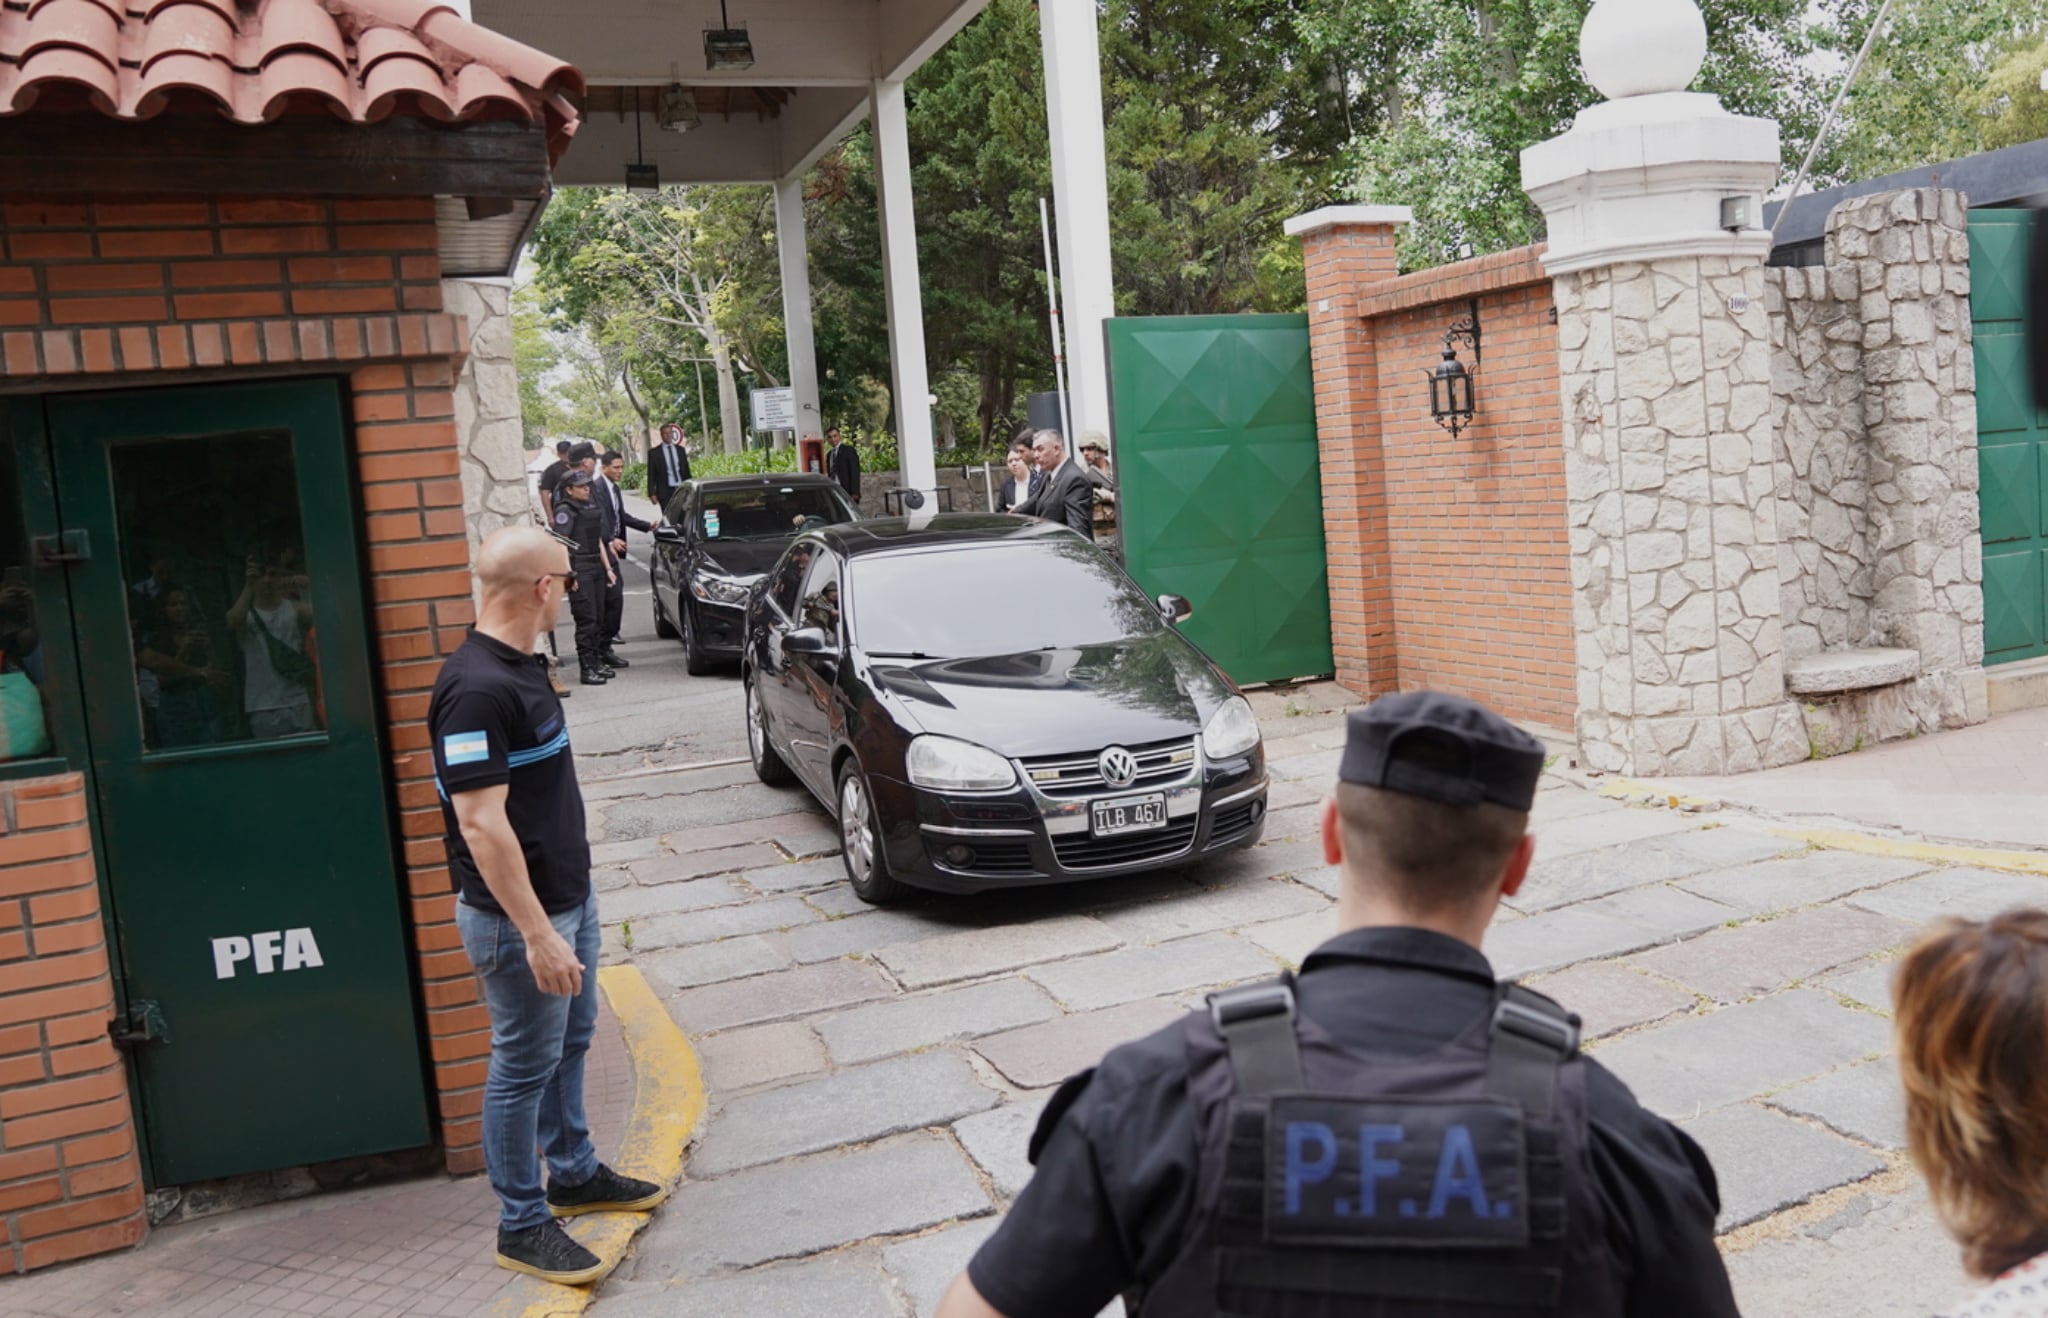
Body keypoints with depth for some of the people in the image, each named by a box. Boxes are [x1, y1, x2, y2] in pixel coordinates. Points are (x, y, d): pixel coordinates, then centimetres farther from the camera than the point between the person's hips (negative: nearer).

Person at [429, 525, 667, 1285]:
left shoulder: (520, 667, 6)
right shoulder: (476, 688, -26)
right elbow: (481, 824, -28)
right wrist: (536, 934, -27)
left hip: (569, 896, 9)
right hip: (519, 916, -9)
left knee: (571, 1042, 21)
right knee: (525, 1065, 4)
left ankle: (574, 1173, 39)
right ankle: (522, 1225, 19)